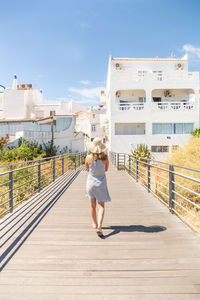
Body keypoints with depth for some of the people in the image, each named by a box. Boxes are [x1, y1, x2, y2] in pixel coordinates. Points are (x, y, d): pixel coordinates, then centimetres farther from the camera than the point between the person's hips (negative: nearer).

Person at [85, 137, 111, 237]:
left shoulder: (88, 158, -14)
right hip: (101, 183, -1)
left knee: (92, 205, 17)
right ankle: (99, 225, -12)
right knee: (101, 206, 6)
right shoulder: (105, 157, -14)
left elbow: (87, 169, 3)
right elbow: (106, 169, 2)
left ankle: (95, 224, 34)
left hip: (91, 182, 1)